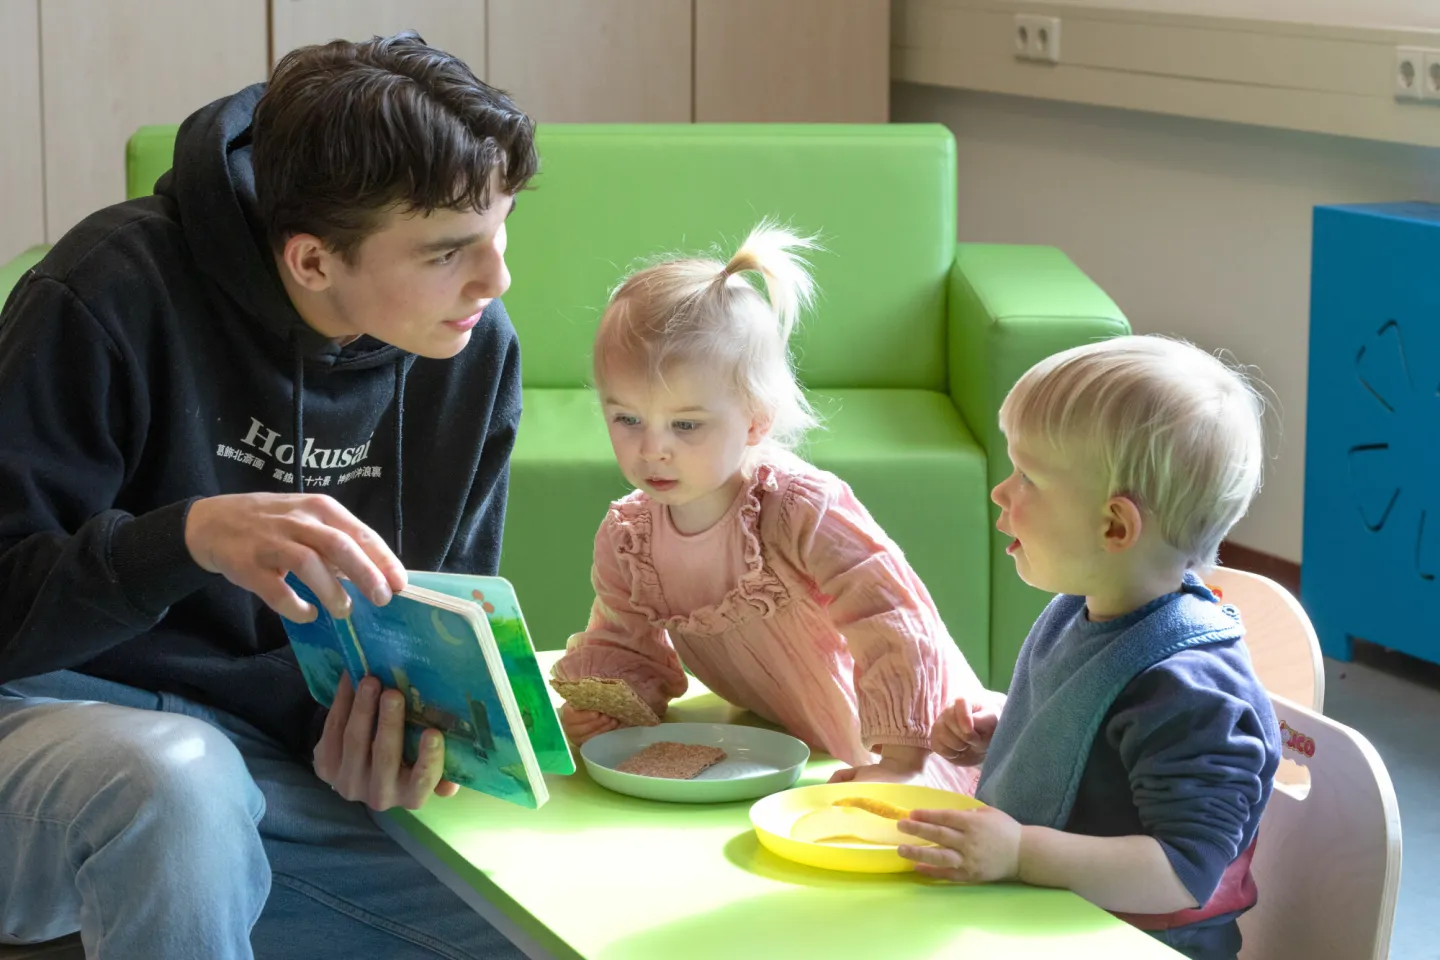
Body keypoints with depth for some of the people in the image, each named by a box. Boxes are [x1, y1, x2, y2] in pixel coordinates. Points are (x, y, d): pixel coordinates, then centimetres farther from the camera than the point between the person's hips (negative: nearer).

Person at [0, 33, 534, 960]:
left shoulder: (477, 348, 1)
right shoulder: (115, 294, -17)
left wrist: (392, 741, -12)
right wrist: (191, 536, -36)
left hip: (283, 762, 6)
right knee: (177, 783, -41)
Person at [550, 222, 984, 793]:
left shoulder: (803, 511, -29)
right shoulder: (625, 538, -8)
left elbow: (898, 629, -30)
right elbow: (624, 646, 5)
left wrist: (900, 763, -35)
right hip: (784, 750, 7)